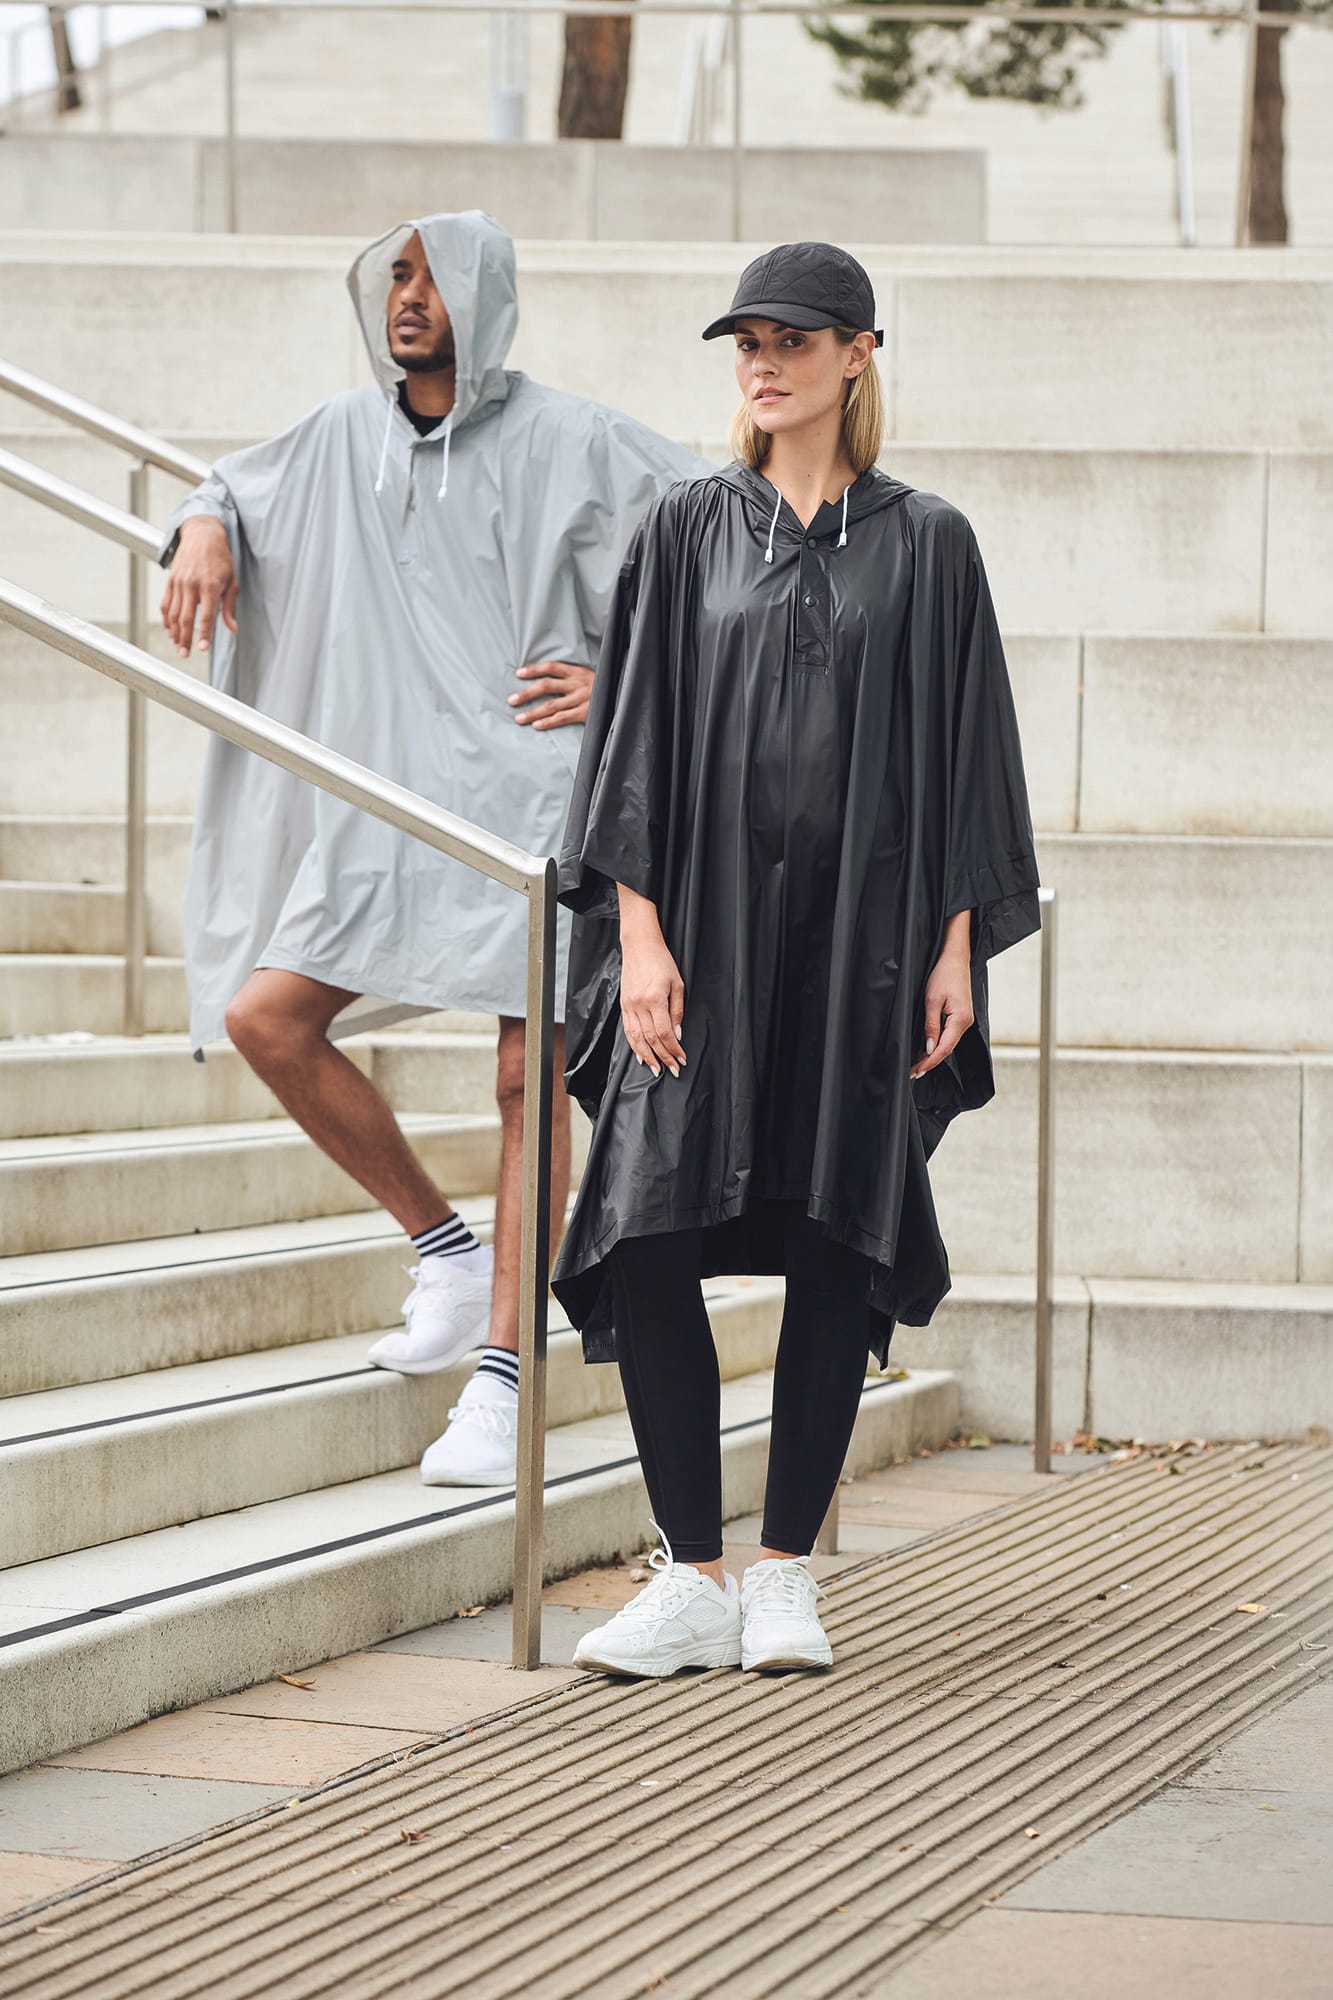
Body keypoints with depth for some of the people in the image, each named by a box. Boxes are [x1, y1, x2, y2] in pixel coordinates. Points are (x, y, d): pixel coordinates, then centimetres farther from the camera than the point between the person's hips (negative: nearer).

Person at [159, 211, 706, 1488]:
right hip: (392, 802, 5)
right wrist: (203, 530, 4)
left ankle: (500, 1378, -4)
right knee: (264, 1015, -8)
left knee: (531, 1078, -8)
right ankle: (447, 1248, 9)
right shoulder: (342, 438, 9)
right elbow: (238, 484, 28)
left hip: (534, 795, -5)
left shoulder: (568, 445, -5)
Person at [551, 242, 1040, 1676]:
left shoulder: (924, 545, 5)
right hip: (706, 927, 0)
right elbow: (635, 735, 3)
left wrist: (956, 946, -2)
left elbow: (963, 751, 5)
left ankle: (785, 1574, 11)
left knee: (836, 1250, 0)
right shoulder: (687, 533, 6)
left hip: (860, 939, 0)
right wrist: (638, 935, -6)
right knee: (652, 1242, -9)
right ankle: (693, 1581, -1)